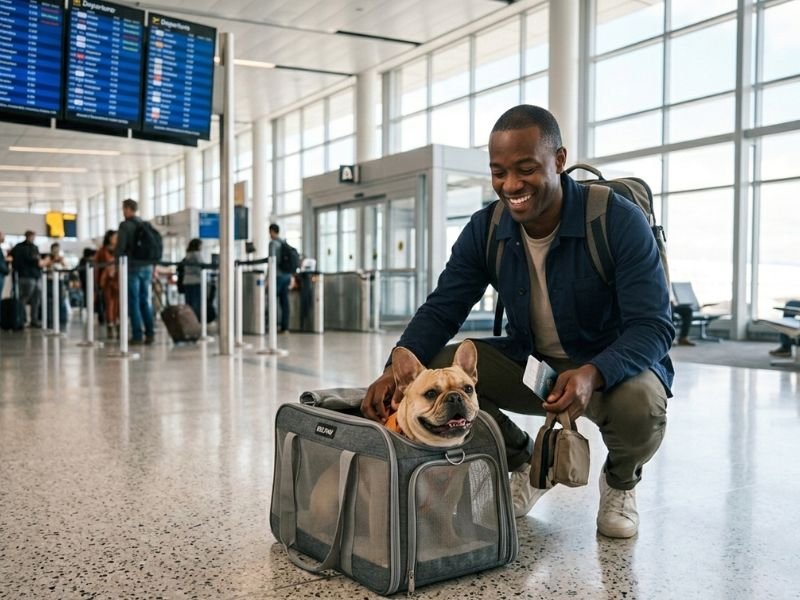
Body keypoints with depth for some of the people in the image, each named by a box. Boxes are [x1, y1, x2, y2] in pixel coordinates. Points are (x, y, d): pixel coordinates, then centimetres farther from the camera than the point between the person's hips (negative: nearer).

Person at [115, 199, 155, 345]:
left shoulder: (125, 225, -6)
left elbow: (120, 247, -12)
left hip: (132, 267, -5)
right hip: (147, 267, 6)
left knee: (133, 302, -1)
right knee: (145, 301, 10)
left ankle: (137, 336, -1)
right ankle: (150, 333, 3)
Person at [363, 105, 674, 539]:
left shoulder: (619, 221, -21)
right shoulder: (485, 229, -8)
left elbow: (654, 325, -25)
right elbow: (441, 309, -7)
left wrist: (592, 373, -45)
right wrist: (398, 369, -27)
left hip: (611, 367, -3)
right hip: (529, 363, 4)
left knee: (638, 402, -37)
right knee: (438, 369, -18)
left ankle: (620, 481, 4)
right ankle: (524, 463, 10)